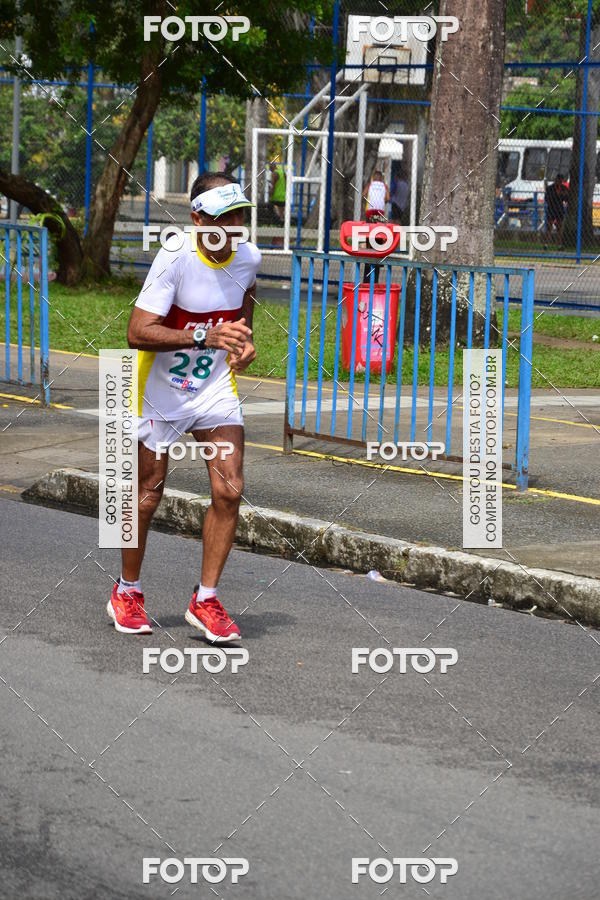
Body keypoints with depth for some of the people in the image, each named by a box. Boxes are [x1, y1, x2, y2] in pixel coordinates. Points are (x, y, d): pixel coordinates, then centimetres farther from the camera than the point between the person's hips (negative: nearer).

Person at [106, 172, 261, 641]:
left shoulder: (248, 258, -5)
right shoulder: (175, 257, -23)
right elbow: (138, 332, -30)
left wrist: (244, 343, 2)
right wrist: (204, 337, -39)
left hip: (216, 388, 4)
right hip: (162, 391, -4)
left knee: (229, 490, -9)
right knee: (147, 495, 6)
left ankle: (205, 600, 3)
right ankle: (127, 593, 27)